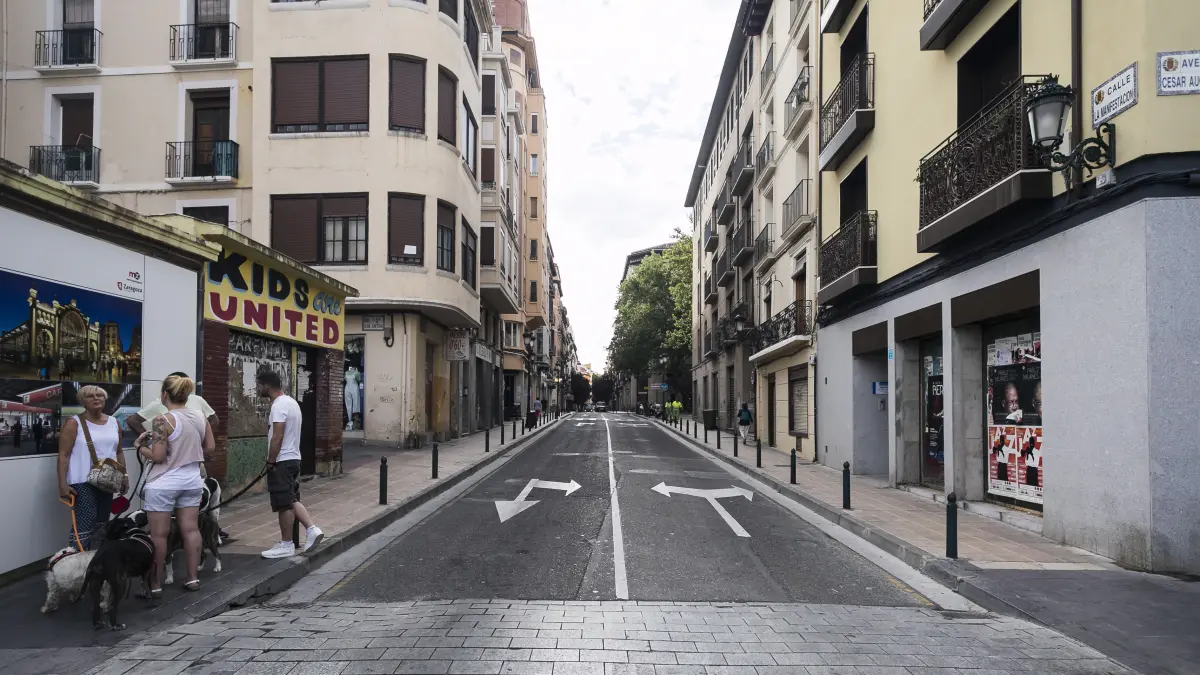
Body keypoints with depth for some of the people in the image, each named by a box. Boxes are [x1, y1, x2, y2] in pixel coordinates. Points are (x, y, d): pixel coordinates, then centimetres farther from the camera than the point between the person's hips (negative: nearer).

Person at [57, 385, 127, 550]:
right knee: (84, 522, -14)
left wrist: (124, 477, 14)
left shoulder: (113, 422, 12)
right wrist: (62, 484, -16)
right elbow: (63, 455, -9)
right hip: (83, 482, -6)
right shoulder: (74, 422, -5)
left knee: (102, 523, 10)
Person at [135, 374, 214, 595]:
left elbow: (157, 456, -16)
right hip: (192, 481, 6)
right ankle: (193, 578, 16)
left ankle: (155, 584, 12)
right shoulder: (200, 416, 2)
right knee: (190, 529, 10)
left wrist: (140, 446, 0)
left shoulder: (162, 420, -16)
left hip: (163, 484, -6)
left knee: (158, 534, 4)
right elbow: (210, 446, 9)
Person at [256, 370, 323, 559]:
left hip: (282, 461, -10)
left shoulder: (279, 405, -18)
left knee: (284, 504, -1)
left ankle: (286, 545, 7)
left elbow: (277, 437, -23)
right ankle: (312, 529, 6)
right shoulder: (291, 401, 14)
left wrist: (270, 462, -17)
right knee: (291, 500, 15)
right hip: (293, 458, 10)